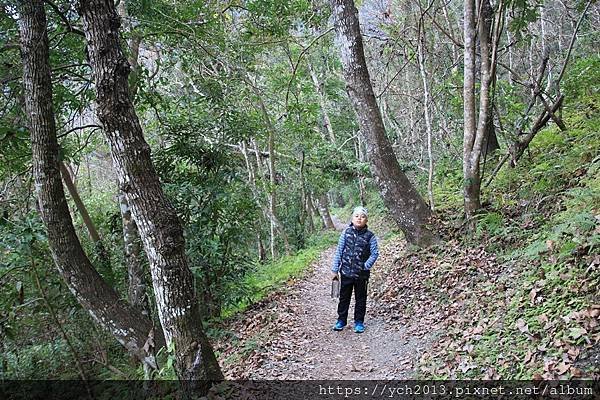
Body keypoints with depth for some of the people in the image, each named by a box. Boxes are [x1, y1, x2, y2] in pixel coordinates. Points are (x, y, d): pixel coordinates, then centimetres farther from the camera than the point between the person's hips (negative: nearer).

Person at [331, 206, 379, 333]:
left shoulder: (370, 236, -7)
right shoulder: (346, 232, -3)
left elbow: (375, 253, -4)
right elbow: (339, 251, 1)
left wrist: (366, 266, -16)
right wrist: (335, 269, 0)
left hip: (361, 274, -1)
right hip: (346, 272, 1)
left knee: (360, 298, 12)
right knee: (344, 297, 13)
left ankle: (359, 322, 26)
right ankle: (341, 320, 28)